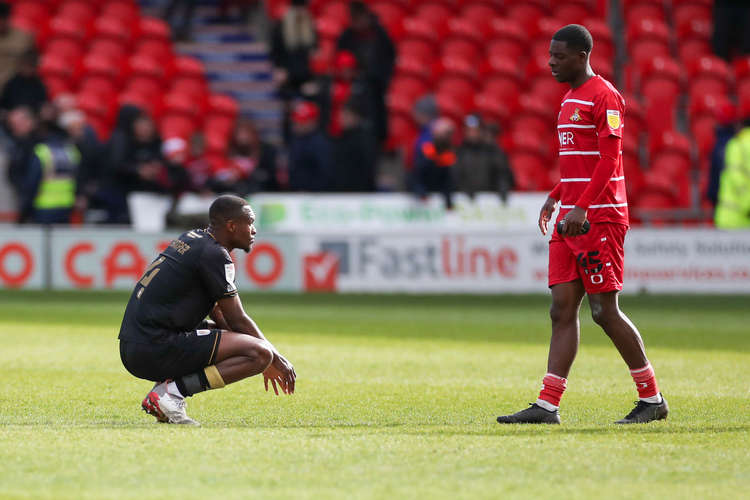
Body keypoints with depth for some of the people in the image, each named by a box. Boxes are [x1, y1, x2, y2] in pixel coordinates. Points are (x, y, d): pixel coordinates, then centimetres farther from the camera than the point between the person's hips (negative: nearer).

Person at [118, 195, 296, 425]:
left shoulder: (191, 240, 20)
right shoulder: (214, 255, -9)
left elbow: (216, 312, 27)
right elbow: (238, 321, -5)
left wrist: (268, 362, 27)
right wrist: (276, 359, 10)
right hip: (155, 351, -10)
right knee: (260, 354, -14)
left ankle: (164, 388, 8)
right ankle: (172, 391, -15)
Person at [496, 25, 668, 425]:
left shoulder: (604, 96, -11)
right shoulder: (570, 99, 18)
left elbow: (609, 160, -18)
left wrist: (582, 208, -25)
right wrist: (555, 197, 20)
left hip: (600, 218, -9)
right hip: (570, 218, 9)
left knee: (604, 311, -7)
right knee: (562, 309, 3)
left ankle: (652, 399, 4)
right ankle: (547, 406, 0)